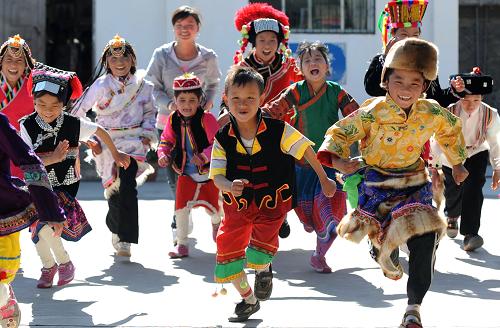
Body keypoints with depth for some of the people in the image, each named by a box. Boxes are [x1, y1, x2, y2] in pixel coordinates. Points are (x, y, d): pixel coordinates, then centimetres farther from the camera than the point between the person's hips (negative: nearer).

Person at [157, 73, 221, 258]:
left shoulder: (207, 119, -21)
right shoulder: (173, 120, -6)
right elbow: (166, 140, 8)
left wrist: (204, 156, -34)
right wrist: (163, 154, -11)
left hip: (209, 173, -3)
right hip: (186, 174, 3)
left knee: (213, 206, 13)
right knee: (181, 207, -7)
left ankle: (216, 223, 50)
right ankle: (182, 244, 4)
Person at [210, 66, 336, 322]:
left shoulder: (277, 130, -16)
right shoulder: (223, 139, -10)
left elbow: (305, 149, -3)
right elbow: (217, 176, -12)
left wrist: (324, 179, 7)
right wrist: (230, 186, -36)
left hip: (272, 202, -3)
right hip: (238, 204, 3)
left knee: (260, 248, -22)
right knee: (227, 247, -1)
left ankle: (264, 271, 20)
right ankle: (248, 300, 26)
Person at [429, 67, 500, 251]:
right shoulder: (450, 113, -26)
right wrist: (433, 167, -10)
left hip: (476, 154, 0)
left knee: (473, 190, -19)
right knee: (453, 192, 10)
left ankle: (470, 235, -19)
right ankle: (452, 216, 47)